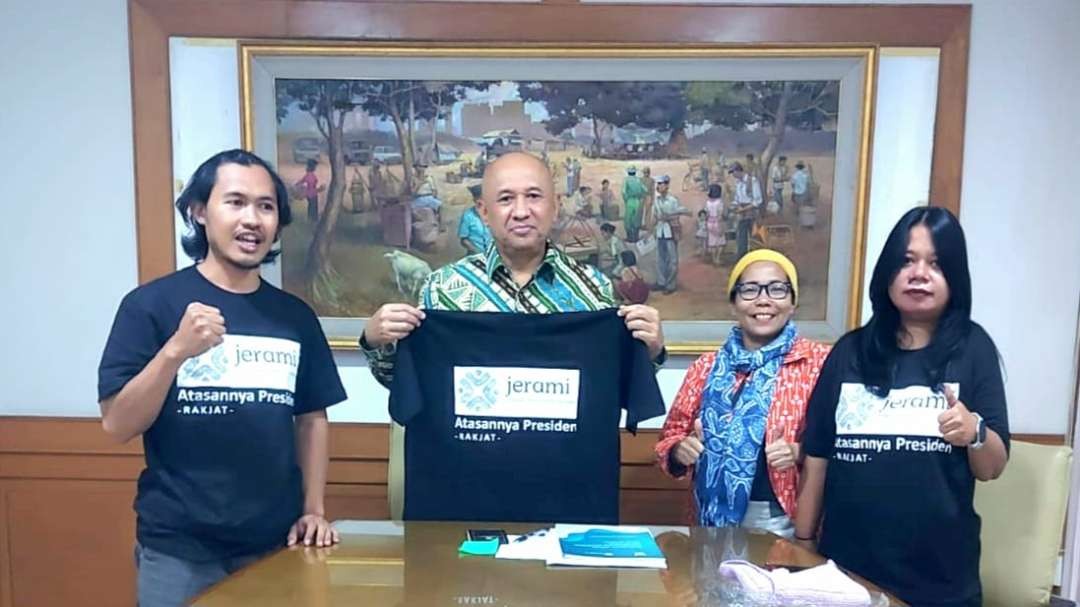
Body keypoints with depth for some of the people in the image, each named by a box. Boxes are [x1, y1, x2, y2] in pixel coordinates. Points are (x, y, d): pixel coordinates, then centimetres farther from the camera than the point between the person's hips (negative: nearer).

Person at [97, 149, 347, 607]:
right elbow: (117, 426, -9)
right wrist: (175, 350, -23)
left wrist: (313, 510, 2)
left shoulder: (294, 315, 3)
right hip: (178, 548, -3)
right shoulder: (151, 303, -6)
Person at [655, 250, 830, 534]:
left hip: (785, 521, -2)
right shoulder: (707, 366, 5)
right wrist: (680, 450, -11)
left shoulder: (819, 362, -4)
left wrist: (799, 453, -22)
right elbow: (673, 434, 9)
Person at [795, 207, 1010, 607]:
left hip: (939, 574, 0)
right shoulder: (851, 350, -2)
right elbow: (817, 456, 2)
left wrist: (975, 432, -22)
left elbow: (991, 469, -2)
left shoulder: (972, 347, -4)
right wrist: (803, 542, 4)